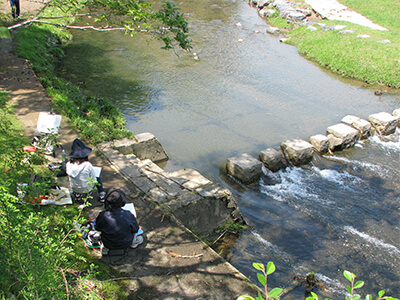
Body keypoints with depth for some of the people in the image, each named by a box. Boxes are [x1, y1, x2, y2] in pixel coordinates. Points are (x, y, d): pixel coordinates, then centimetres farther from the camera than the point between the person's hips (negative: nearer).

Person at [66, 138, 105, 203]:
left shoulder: (68, 165, -18)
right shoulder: (87, 165, -28)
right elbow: (94, 180, -16)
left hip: (74, 189, 3)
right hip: (86, 189, -3)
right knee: (98, 178, 24)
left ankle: (77, 194, 25)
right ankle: (102, 196, 33)